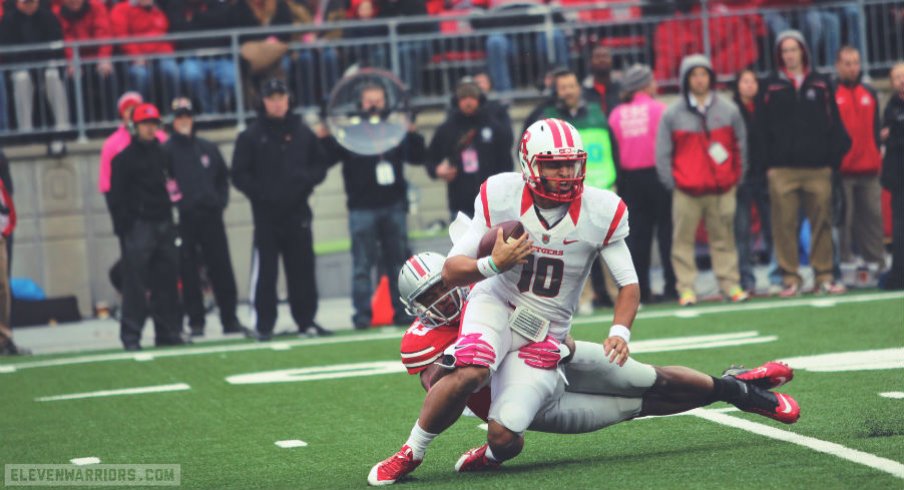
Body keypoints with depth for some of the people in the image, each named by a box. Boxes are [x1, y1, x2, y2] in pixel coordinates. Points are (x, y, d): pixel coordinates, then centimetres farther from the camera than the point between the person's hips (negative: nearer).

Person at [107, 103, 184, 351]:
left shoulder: (164, 155, 16)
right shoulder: (124, 159, -2)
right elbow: (116, 197, -7)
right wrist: (124, 226, -15)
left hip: (164, 225, 6)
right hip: (138, 226, -6)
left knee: (167, 281, 7)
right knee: (136, 283, -8)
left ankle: (168, 332, 13)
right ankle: (131, 336, -7)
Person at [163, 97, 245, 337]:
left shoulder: (208, 148, 14)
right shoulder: (165, 151, 1)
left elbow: (223, 177, 19)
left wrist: (221, 201, 6)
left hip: (211, 217, 3)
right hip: (183, 220, -3)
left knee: (222, 269, 3)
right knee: (189, 273, 0)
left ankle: (230, 319, 8)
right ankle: (196, 322, 5)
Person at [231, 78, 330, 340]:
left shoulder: (302, 133, 9)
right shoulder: (251, 136, 0)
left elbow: (320, 166, 13)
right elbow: (239, 175, -1)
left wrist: (306, 179, -7)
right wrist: (260, 194, -14)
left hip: (297, 213, 3)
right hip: (266, 215, -3)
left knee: (303, 269, 5)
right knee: (265, 271, -3)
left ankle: (306, 320, 14)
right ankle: (264, 325, 1)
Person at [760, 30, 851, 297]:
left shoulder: (821, 84, 10)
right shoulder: (772, 87, 7)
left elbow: (834, 123, 9)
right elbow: (765, 128, 4)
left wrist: (835, 156, 0)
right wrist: (767, 163, -3)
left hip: (818, 167, 1)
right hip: (782, 169, -1)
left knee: (821, 222, 2)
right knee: (784, 225, -3)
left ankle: (824, 277, 9)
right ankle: (790, 279, 2)